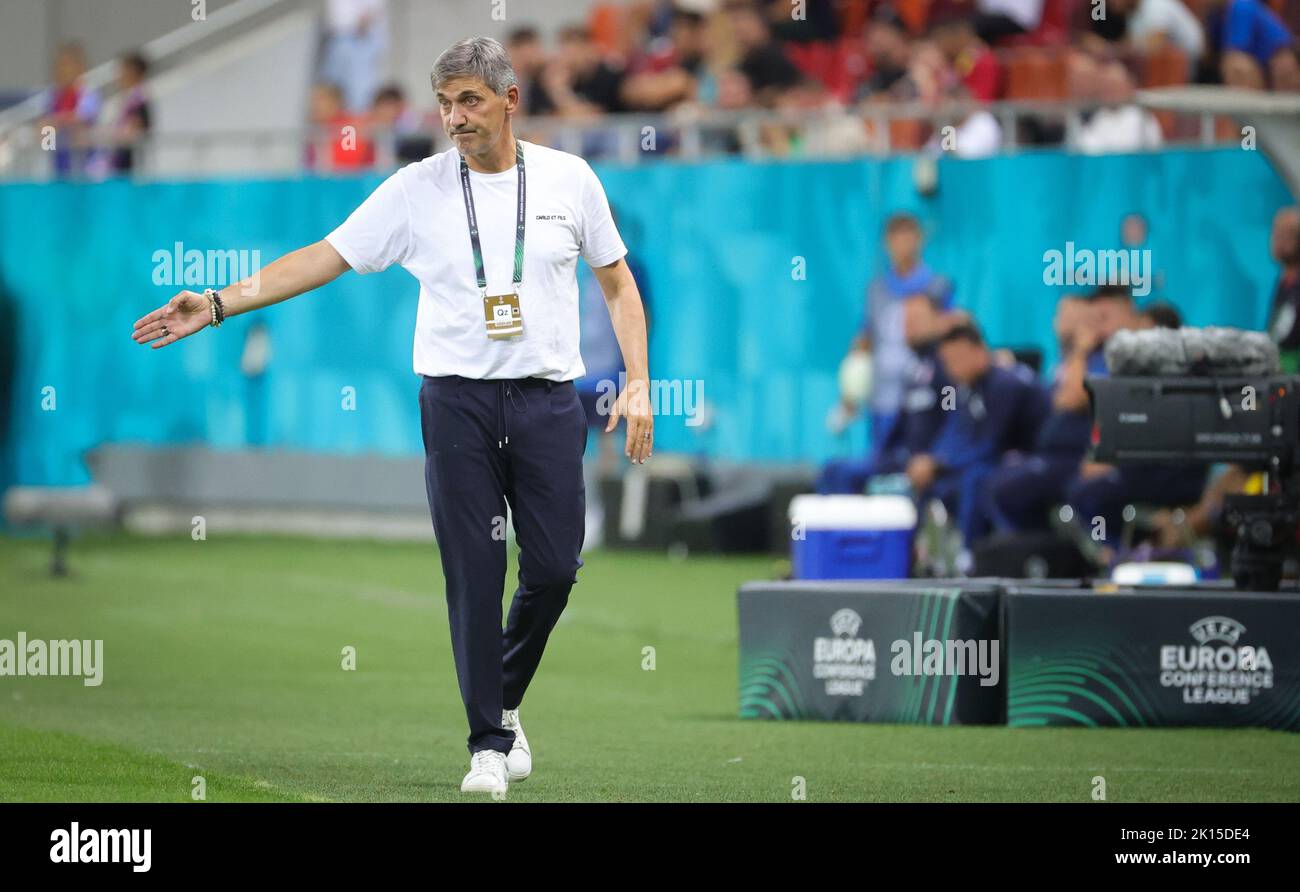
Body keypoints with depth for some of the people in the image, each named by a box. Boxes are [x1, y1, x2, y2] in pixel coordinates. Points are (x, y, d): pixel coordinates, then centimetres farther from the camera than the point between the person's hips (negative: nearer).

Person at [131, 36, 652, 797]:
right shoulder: (417, 190, 0)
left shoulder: (568, 179, 3)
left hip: (548, 400, 1)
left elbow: (617, 280, 11)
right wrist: (218, 304, -10)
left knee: (554, 569, -1)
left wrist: (639, 383, 2)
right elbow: (323, 259, -1)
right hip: (458, 399, -1)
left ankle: (506, 699, 25)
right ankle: (490, 743, 5)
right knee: (475, 577, -4)